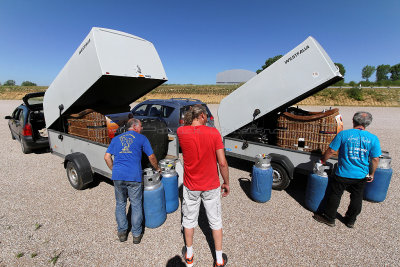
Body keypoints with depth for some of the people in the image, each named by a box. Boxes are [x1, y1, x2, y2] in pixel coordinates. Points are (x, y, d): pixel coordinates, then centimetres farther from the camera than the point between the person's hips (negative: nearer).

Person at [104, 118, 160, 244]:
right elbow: (151, 157, 10)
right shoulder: (141, 138, 9)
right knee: (136, 205, 10)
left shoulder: (116, 139, 19)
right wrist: (157, 169, 25)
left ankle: (122, 232, 31)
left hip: (118, 175, 4)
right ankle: (136, 234, 22)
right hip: (134, 176, -3)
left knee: (120, 204, 19)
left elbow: (107, 157, 13)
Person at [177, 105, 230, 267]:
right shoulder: (214, 133, -15)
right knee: (215, 221, 18)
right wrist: (226, 183, -1)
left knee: (189, 220, 21)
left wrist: (190, 122, 8)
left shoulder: (181, 132, -11)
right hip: (211, 186, -1)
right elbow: (222, 163, -13)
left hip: (190, 186, 2)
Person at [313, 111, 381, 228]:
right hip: (362, 176, 4)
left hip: (343, 174, -3)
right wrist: (371, 174, 12)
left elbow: (331, 150, -10)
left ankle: (329, 218, 24)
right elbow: (375, 159, 0)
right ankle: (350, 221, 35)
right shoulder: (373, 139, -4)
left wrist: (323, 160, 6)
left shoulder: (343, 134, -13)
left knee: (335, 196, 11)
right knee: (356, 199, 20)